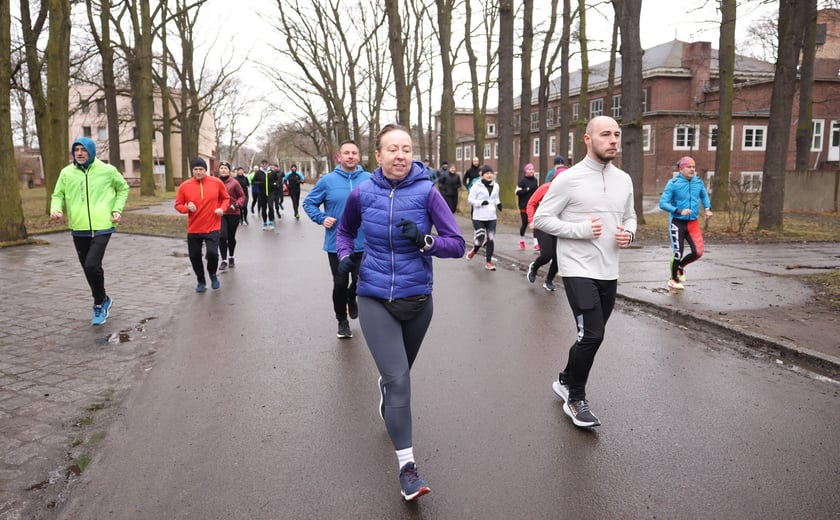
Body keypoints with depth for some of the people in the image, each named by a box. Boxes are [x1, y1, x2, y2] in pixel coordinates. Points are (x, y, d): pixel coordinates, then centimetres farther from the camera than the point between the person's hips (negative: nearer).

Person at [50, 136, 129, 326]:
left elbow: (123, 188, 11)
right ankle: (103, 301, 33)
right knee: (88, 268, 12)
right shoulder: (67, 172, 3)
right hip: (79, 229, 4)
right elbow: (58, 194, 10)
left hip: (101, 228, -4)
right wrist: (56, 209, -11)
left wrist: (117, 209, -1)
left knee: (92, 265, -18)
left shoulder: (107, 170, -3)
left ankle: (100, 302, 5)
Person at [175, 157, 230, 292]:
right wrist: (187, 208, -16)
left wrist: (222, 208, -8)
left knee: (212, 253, -15)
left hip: (212, 227, -2)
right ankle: (201, 281, 30)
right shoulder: (184, 186, -4)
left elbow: (226, 198, 10)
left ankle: (213, 275, 17)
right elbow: (178, 205, 5)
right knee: (194, 257, 7)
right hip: (193, 229, 2)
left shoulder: (216, 182, -4)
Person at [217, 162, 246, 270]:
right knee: (222, 236, -12)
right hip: (220, 214, 1)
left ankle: (231, 257, 33)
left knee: (231, 237, 12)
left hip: (233, 213, -1)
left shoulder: (234, 182, -7)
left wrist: (236, 205, -17)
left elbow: (242, 196, -1)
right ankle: (224, 260, 0)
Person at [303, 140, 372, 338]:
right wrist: (321, 218, -8)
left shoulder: (370, 180, -1)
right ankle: (342, 321, 28)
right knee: (340, 284, 6)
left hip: (363, 244, 1)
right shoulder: (327, 180, -3)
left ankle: (352, 299, 39)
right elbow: (309, 203, 6)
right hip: (336, 244, 0)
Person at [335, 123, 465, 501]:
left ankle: (385, 392, 60)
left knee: (398, 372, 22)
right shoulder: (362, 193, -6)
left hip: (416, 299, 1)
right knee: (398, 378, -11)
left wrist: (424, 240, -28)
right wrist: (345, 255, -4)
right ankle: (407, 466, 0)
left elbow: (457, 244, -11)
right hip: (374, 299, -1)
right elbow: (345, 230, 14)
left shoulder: (426, 192, -11)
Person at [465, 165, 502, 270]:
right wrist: (481, 202, -22)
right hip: (479, 218, -4)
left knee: (491, 240, 2)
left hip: (491, 217, 4)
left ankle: (488, 262, 13)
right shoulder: (477, 186, -9)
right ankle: (474, 250, 26)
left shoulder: (496, 186, 7)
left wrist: (498, 203, 0)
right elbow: (470, 199, -7)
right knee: (481, 239, -9)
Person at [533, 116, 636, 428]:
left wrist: (629, 233, -3)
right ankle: (576, 400, 9)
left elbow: (629, 216, 21)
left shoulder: (624, 180, 9)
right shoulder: (569, 179, -10)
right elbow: (541, 218, -9)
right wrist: (580, 229, -19)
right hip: (578, 270, -6)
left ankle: (566, 381, 39)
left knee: (591, 335, 16)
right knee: (591, 335, -12)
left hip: (609, 272, 7)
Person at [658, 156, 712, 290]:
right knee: (678, 253, 0)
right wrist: (679, 211, -25)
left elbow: (704, 196, 21)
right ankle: (673, 279, 22)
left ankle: (680, 266, 28)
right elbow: (663, 203, -14)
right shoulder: (673, 183, -12)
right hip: (677, 223, -4)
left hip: (693, 223, 4)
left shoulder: (699, 182, 2)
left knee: (698, 252, -3)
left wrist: (707, 208, 4)